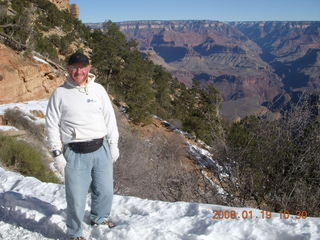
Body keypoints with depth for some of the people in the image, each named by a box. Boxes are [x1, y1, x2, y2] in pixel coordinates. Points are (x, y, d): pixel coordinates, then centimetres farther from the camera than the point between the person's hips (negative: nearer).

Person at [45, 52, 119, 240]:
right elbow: (52, 125, 1)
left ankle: (100, 218, 45)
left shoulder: (98, 89, 6)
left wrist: (113, 144, 10)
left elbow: (110, 118, 12)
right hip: (75, 154, -3)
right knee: (76, 197, 3)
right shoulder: (60, 93, 0)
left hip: (101, 149, 3)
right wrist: (57, 154, -3)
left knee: (105, 191, 16)